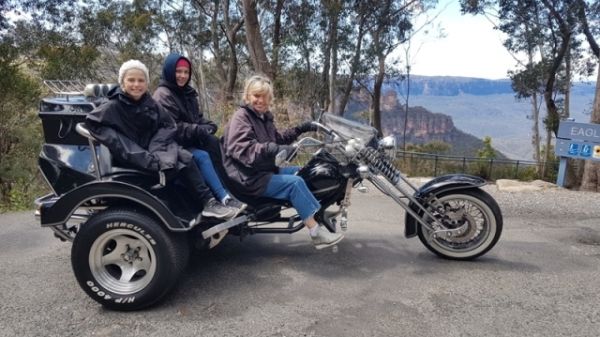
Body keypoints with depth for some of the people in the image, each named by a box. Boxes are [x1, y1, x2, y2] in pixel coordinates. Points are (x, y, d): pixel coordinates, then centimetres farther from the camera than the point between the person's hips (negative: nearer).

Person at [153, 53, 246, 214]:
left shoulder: (188, 93, 17)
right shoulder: (162, 95, -9)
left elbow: (198, 118, 17)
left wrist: (208, 126, -7)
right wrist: (201, 131, -21)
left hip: (190, 141, 7)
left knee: (213, 142, -22)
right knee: (203, 156, -31)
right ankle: (224, 198, -32)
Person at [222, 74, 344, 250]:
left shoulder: (264, 117, 15)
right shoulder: (241, 117, -13)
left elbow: (277, 139, 27)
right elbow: (245, 151, -28)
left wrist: (300, 129, 13)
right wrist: (279, 150, -39)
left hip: (266, 170, 10)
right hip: (249, 178, -10)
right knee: (294, 182, -21)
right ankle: (317, 233, -20)